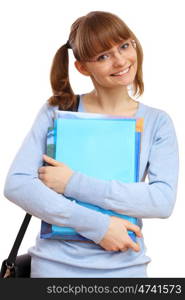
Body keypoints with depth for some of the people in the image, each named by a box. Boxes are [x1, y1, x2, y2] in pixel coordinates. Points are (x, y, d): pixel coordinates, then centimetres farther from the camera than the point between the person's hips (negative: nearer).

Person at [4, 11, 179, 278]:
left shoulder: (157, 122, -1)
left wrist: (74, 184, -19)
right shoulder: (57, 110, -3)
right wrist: (98, 225, -18)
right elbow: (16, 185, -11)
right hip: (55, 264, 0)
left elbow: (164, 201, -13)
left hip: (124, 267, 1)